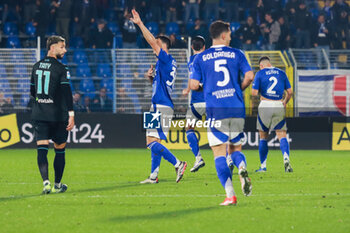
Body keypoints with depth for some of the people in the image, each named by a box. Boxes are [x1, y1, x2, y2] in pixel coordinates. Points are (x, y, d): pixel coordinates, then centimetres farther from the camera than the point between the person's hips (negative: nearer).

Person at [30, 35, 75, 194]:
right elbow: (67, 92, -15)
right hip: (58, 115, -4)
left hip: (38, 114, 4)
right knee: (59, 150, 10)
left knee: (42, 149, -4)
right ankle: (57, 185, 18)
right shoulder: (61, 68, -9)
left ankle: (46, 182, -21)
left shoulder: (37, 66, 9)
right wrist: (71, 114, -15)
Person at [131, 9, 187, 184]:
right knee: (155, 142, 11)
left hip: (162, 108, -10)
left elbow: (152, 41, -17)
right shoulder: (165, 63, 19)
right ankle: (153, 176, 14)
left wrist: (140, 24, -16)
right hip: (159, 107, 10)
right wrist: (150, 76, 10)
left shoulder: (166, 59, -9)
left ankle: (178, 164, -14)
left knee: (152, 142, -15)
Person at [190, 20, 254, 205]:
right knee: (236, 148, 17)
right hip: (237, 109, 1)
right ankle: (242, 169, -18)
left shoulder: (200, 58, 6)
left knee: (219, 154, -1)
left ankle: (230, 195, -14)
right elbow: (249, 76, -2)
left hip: (215, 110, -1)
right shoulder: (236, 54, 7)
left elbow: (194, 85, 0)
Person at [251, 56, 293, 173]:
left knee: (263, 138, 10)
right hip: (279, 106, 2)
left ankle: (263, 166, 12)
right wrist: (285, 102, 27)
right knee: (282, 135, -1)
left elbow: (254, 93, -6)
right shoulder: (281, 73, 10)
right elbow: (289, 92, 10)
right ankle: (286, 158, -26)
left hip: (265, 106, -2)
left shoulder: (260, 73, 0)